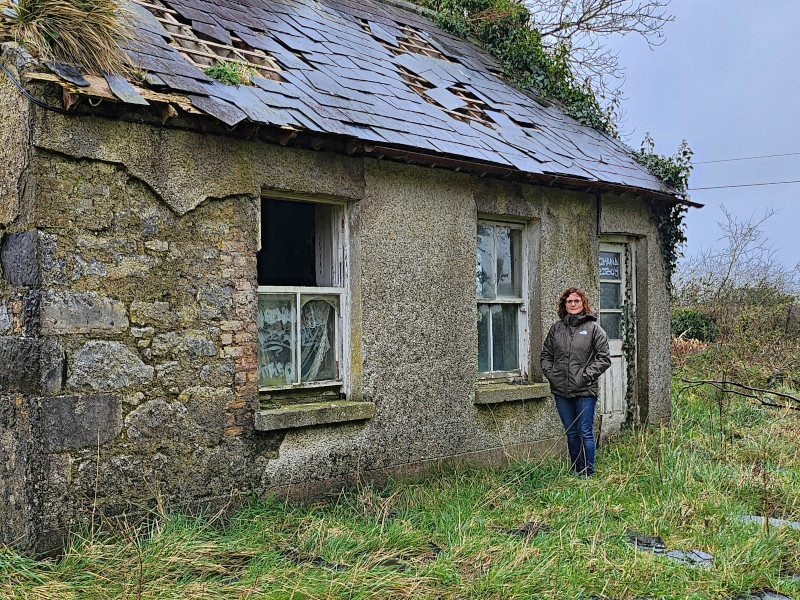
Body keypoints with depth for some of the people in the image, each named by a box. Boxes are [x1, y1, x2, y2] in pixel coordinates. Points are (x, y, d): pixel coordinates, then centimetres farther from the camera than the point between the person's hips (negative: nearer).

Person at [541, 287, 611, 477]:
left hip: (585, 391, -4)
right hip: (561, 391, 4)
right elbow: (546, 354, 17)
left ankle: (588, 474, 9)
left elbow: (604, 358, -3)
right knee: (571, 433, 14)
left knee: (585, 433, -2)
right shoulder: (556, 328, 9)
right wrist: (550, 373, 2)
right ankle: (576, 472, 25)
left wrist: (586, 376, -12)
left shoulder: (593, 328, -1)